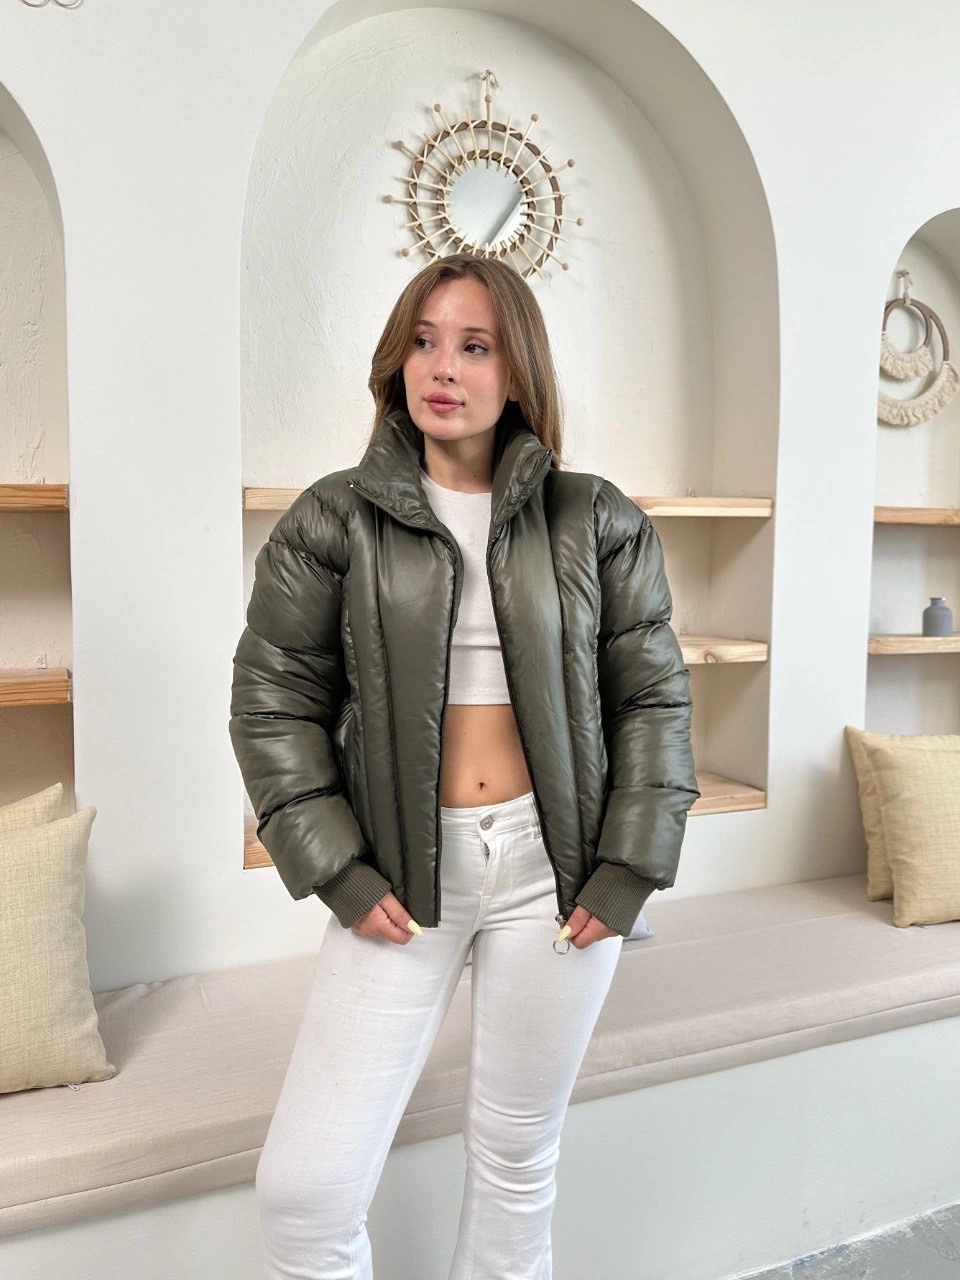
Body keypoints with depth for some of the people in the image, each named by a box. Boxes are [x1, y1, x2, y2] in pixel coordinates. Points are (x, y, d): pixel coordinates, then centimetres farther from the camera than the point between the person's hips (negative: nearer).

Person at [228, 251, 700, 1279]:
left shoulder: (596, 522, 1)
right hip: (404, 873, 0)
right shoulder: (333, 521, -1)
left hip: (552, 868, 1)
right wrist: (339, 874, -6)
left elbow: (655, 696, 4)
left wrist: (628, 873, -3)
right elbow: (272, 702, 1)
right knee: (302, 1187, 0)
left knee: (519, 1158, 16)